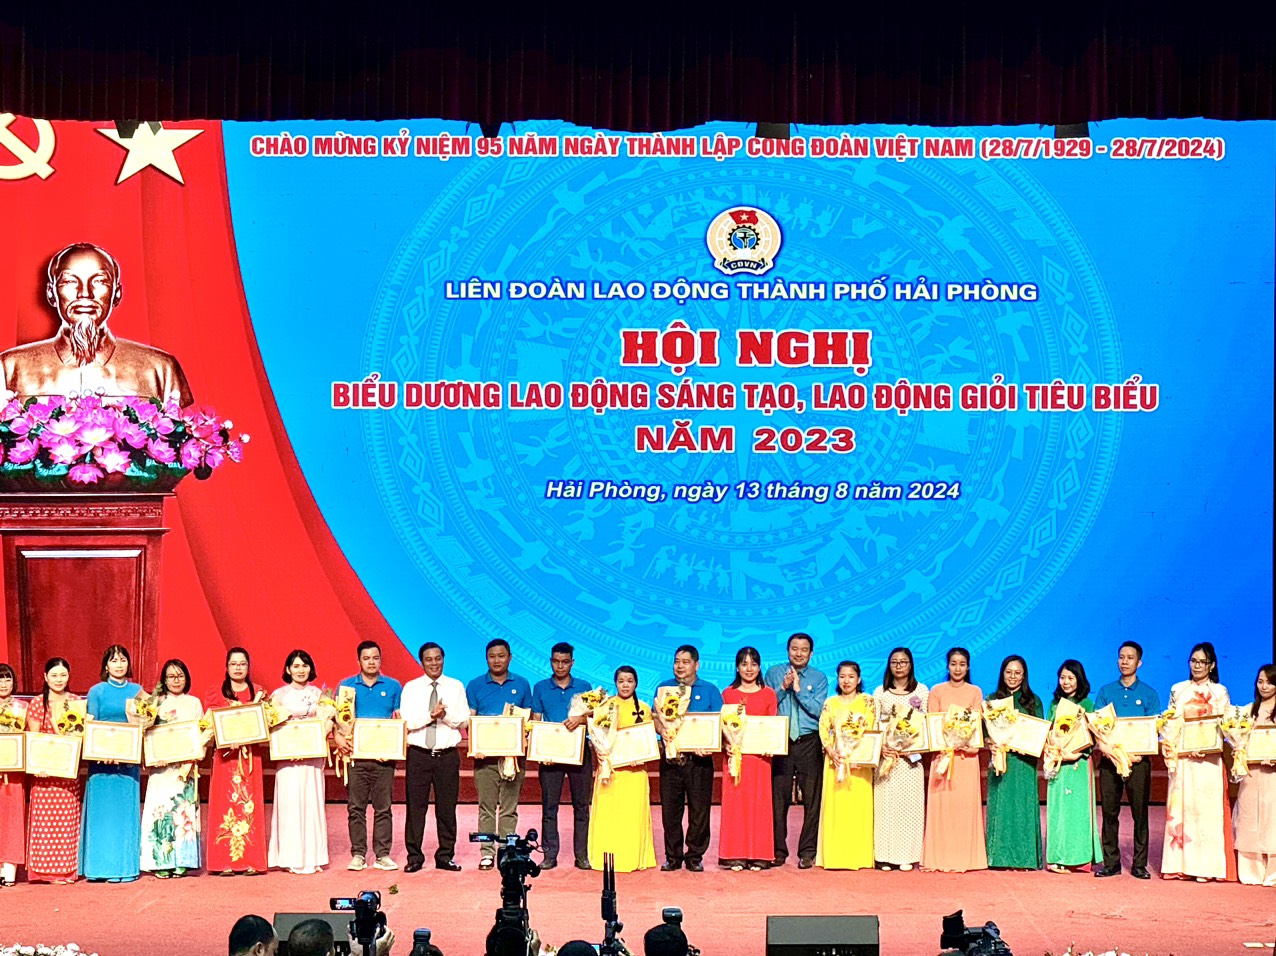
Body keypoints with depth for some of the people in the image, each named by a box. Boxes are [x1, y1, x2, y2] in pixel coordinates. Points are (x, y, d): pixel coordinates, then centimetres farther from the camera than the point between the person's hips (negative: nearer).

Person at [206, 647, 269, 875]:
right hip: (225, 755, 0)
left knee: (249, 803, -3)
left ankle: (251, 861, -2)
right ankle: (225, 862, -3)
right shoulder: (216, 693, 9)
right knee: (225, 803, -5)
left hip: (250, 755, 1)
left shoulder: (258, 692, 11)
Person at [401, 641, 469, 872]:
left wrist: (445, 714, -16)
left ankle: (445, 856, 12)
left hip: (448, 755, 1)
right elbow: (406, 721, -6)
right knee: (416, 806, -1)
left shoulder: (456, 687, 8)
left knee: (447, 807, 4)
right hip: (419, 755, -1)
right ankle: (414, 857, 6)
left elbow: (464, 720, 1)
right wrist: (431, 715, -18)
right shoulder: (411, 688, 5)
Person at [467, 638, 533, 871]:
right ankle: (486, 853, 2)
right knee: (486, 807, 0)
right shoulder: (475, 686, 7)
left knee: (509, 808, 2)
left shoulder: (521, 685, 10)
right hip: (485, 754, 0)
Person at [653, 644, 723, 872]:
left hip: (699, 759, -1)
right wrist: (664, 732, -17)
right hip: (670, 757, 1)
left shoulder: (709, 691, 8)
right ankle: (673, 857, 11)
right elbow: (656, 719, 5)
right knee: (670, 810, 2)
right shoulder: (663, 688, 12)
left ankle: (695, 856, 8)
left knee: (699, 810, -1)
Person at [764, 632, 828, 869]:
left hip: (809, 743, 0)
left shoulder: (819, 679, 8)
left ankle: (807, 852, 5)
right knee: (778, 798, 1)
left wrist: (799, 689, -10)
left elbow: (818, 710, -5)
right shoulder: (774, 673, 10)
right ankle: (778, 850, 10)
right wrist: (783, 687, -10)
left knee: (812, 798, -1)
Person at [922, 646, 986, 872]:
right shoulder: (937, 691, 9)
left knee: (966, 802, -4)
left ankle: (966, 857, 0)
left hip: (967, 755, 0)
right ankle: (941, 857, -1)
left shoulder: (975, 692, 10)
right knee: (942, 803, -5)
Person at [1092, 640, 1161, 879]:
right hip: (1110, 758, 1)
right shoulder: (1105, 692, 12)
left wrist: (1139, 753, -14)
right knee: (1109, 811, 1)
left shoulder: (1149, 694, 7)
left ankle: (1139, 864, 3)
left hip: (1138, 759, -1)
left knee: (1140, 812, -2)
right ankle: (1111, 862, 7)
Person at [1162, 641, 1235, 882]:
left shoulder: (1219, 692, 8)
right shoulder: (1178, 690, 14)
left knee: (1207, 807, -6)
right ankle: (1181, 863, 1)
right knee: (1181, 806, -2)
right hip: (1181, 758, 2)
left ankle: (1206, 866, -5)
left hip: (1208, 760, -2)